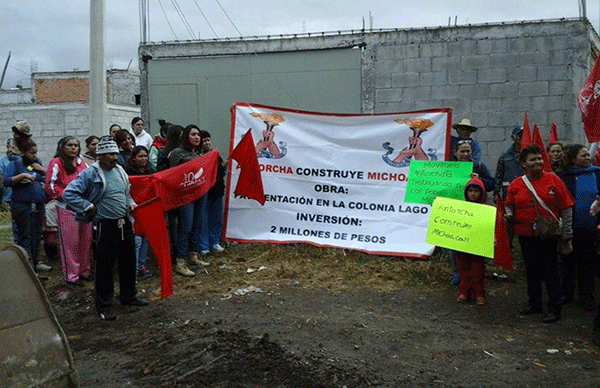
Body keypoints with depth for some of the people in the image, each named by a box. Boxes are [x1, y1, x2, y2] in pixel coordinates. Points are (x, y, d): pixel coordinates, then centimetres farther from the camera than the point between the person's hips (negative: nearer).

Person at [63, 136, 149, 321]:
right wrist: (88, 207, -16)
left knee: (129, 262, 16)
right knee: (104, 266, -1)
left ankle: (128, 296, 35)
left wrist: (130, 203, 7)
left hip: (124, 223, 7)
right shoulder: (90, 174, -12)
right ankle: (104, 306, 11)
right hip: (105, 226, -7)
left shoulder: (120, 171, 11)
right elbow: (68, 193, -16)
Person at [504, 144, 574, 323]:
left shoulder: (552, 180, -3)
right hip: (526, 234, 3)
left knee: (550, 270, 1)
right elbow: (509, 205, 14)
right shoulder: (515, 184, 4)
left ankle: (554, 308, 9)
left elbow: (566, 207, -2)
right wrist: (508, 214, -10)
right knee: (531, 269, 13)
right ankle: (534, 303, 27)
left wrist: (566, 233, -6)